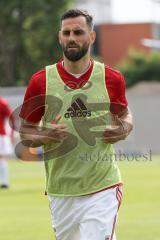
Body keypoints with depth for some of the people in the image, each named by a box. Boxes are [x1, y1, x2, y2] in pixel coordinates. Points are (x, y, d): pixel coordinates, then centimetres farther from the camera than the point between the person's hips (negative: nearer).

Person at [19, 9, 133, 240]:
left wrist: (123, 130, -4)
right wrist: (44, 137, -15)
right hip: (60, 192, 2)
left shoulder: (112, 78, 1)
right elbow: (25, 132, 7)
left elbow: (124, 114, 18)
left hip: (103, 189, -2)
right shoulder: (41, 81, -1)